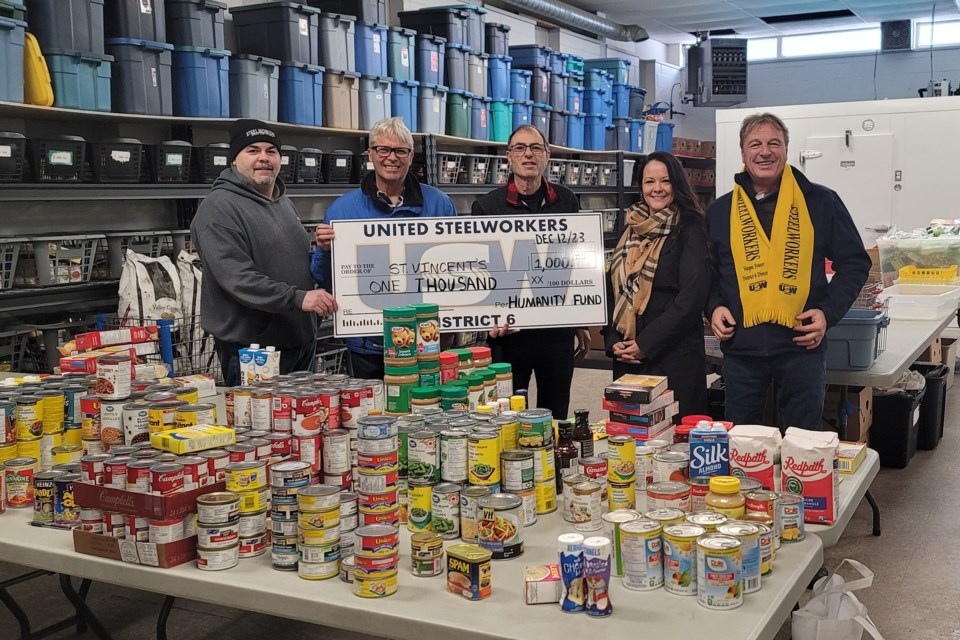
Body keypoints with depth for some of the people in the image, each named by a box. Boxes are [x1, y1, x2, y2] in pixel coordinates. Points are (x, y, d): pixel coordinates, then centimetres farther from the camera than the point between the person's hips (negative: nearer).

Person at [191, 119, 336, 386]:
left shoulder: (284, 203, 16)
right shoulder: (219, 208, -12)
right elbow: (237, 277, -23)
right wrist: (298, 298, -30)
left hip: (302, 340, 8)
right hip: (251, 345, -8)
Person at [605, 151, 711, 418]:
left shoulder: (689, 230, -5)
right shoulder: (630, 231, 13)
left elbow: (692, 297, -14)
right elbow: (613, 290, 14)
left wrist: (646, 343, -15)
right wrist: (613, 341, 0)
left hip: (674, 357, -5)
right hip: (626, 358, 6)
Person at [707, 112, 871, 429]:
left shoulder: (821, 202, 3)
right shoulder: (720, 211, 9)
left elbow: (854, 262, 6)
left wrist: (828, 312, -6)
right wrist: (714, 307, -3)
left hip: (801, 345, -2)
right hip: (740, 347, 2)